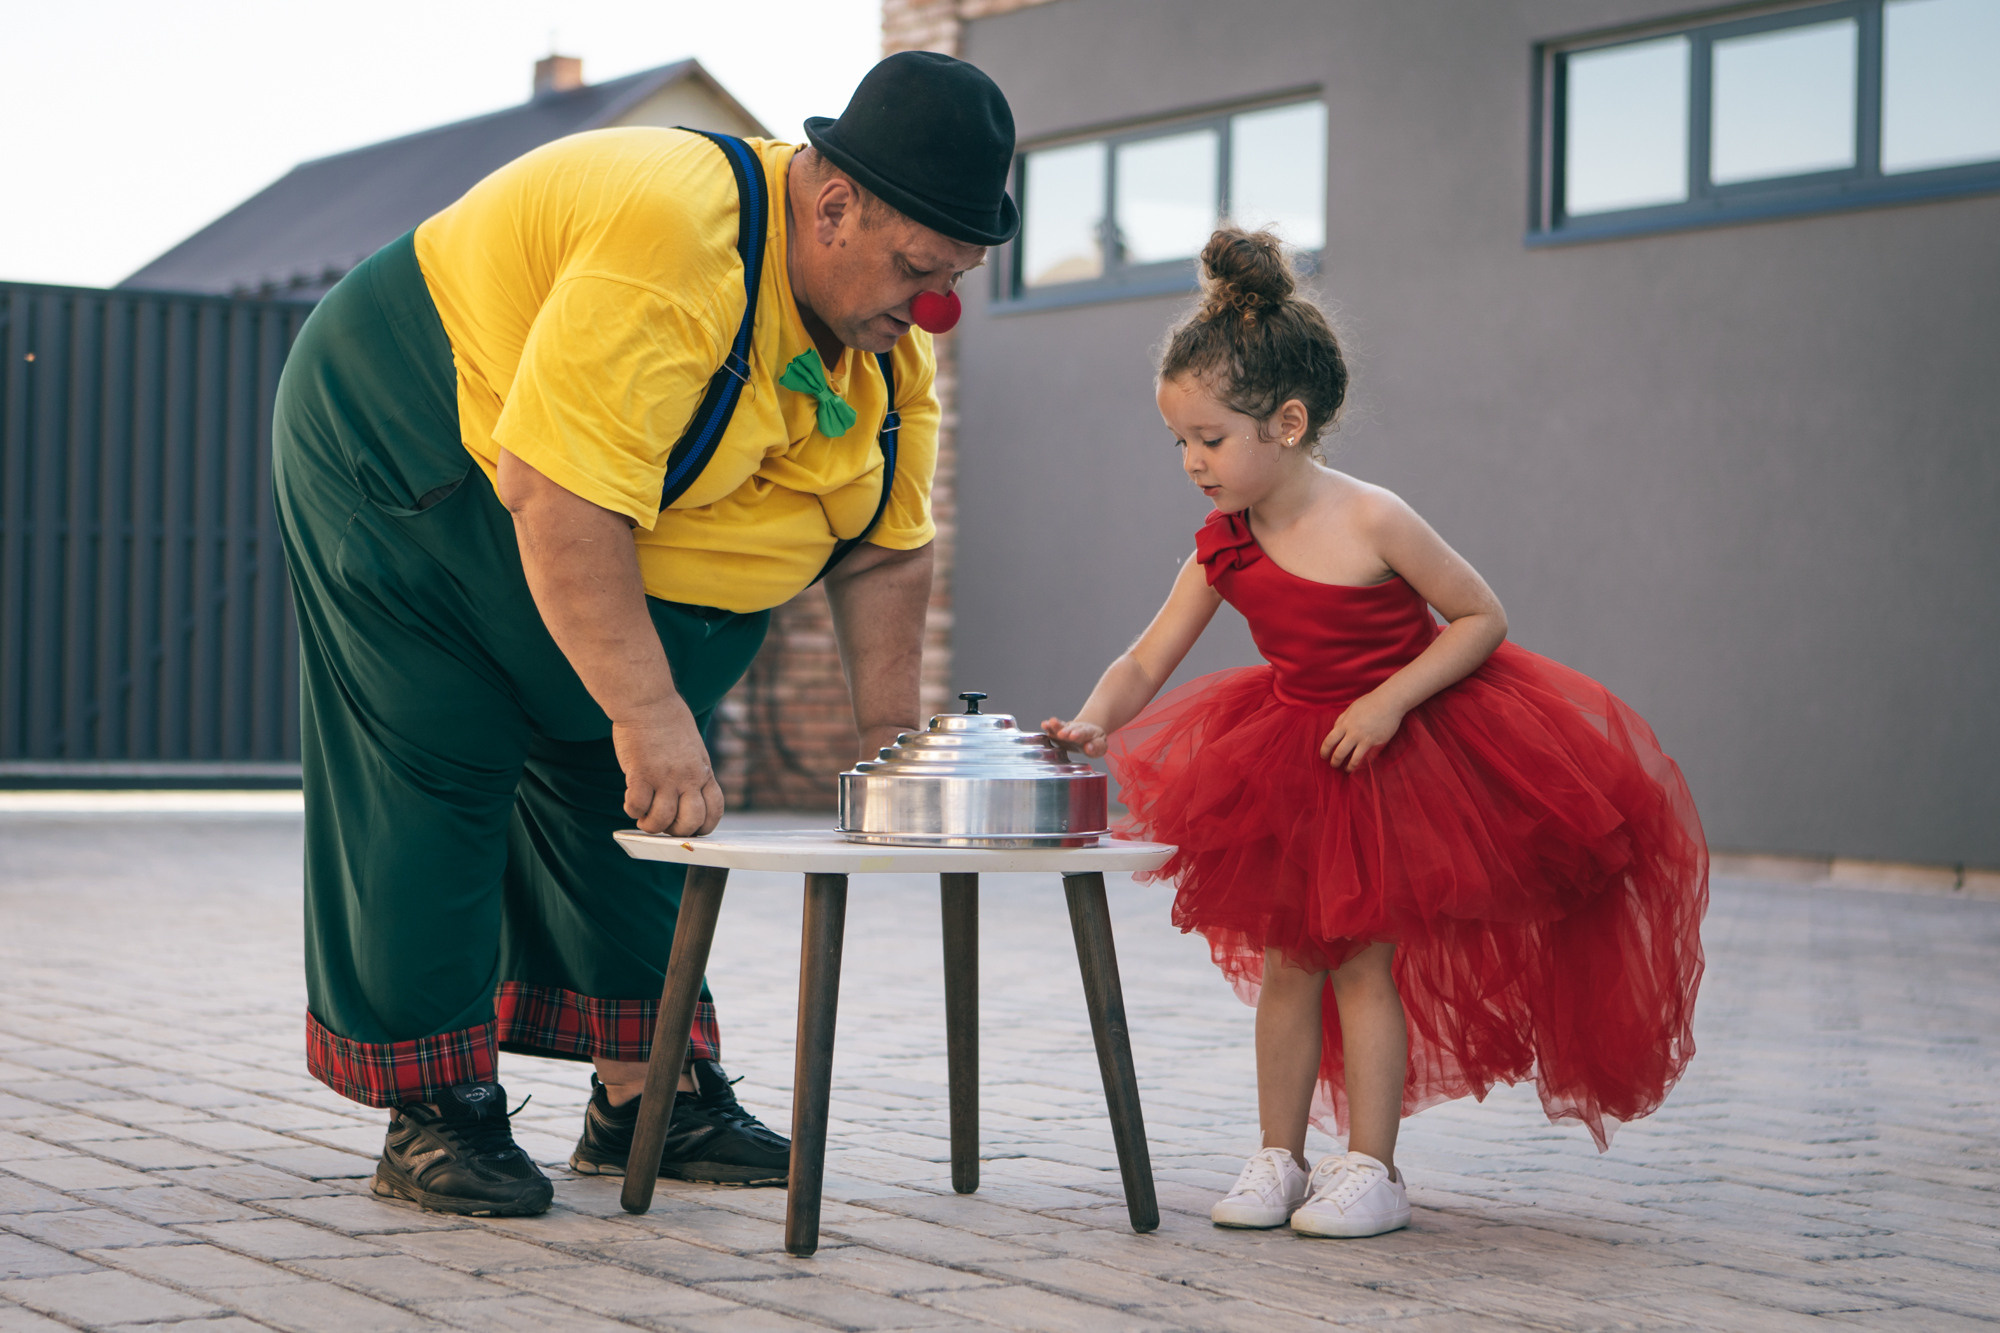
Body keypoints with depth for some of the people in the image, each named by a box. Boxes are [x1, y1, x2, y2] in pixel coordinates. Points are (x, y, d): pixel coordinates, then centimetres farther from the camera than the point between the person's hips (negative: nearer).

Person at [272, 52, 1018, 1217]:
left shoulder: (892, 335, -8)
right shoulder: (671, 244, -37)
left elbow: (884, 547, -1)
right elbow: (559, 496, -40)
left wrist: (890, 736, -7)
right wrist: (647, 713, -39)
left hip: (632, 542, 8)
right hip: (414, 467, -8)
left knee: (622, 795, 6)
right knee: (433, 783, -10)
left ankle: (645, 1097, 11)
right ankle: (432, 1115, -4)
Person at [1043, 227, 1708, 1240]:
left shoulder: (1370, 523, -23)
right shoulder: (1223, 549, -7)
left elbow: (1484, 619, -15)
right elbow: (1144, 664, -6)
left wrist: (1391, 698, -24)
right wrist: (1093, 723, -25)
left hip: (1399, 753, -6)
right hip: (1295, 755, 6)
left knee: (1363, 957, -6)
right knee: (1285, 957, 6)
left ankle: (1371, 1172, 3)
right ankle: (1279, 1159, 15)